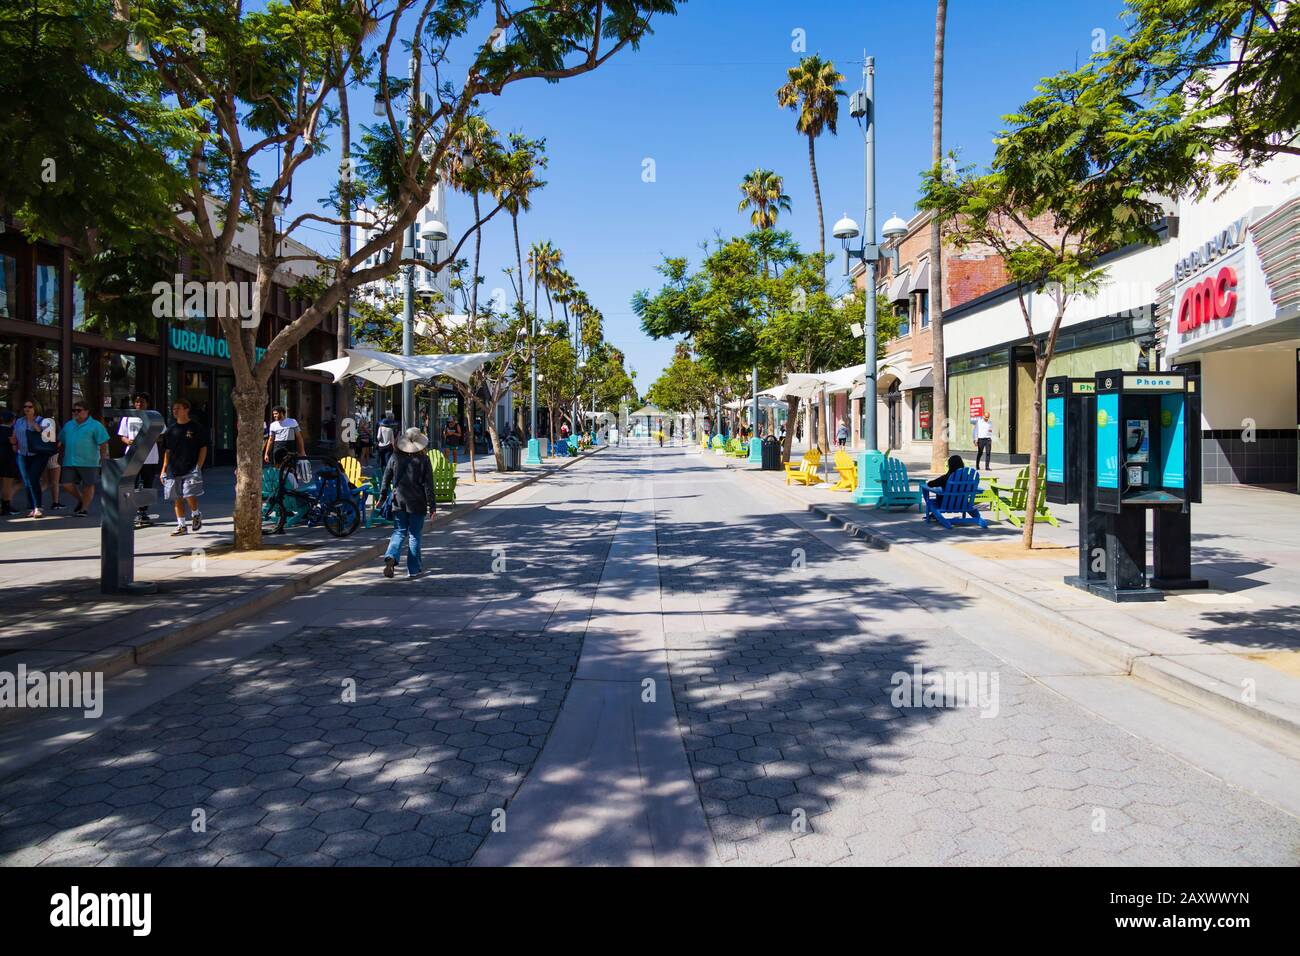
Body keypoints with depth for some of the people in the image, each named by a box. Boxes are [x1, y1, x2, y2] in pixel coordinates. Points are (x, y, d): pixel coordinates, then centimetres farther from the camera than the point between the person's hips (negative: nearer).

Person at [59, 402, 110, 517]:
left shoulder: (95, 425, -3)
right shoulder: (68, 425, 15)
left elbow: (103, 444, -6)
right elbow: (62, 441, 25)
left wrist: (103, 458, -12)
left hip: (88, 462, -5)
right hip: (70, 462, 5)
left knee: (88, 485, 1)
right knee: (67, 484, 1)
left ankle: (84, 508, 11)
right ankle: (81, 501, 25)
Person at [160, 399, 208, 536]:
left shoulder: (196, 428, -1)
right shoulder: (170, 429, 10)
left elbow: (203, 448, 0)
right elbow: (167, 451, 15)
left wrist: (198, 467, -8)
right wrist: (164, 469, 10)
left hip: (191, 469, -4)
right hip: (173, 470, 4)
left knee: (190, 495, -14)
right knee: (177, 499, 5)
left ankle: (196, 515, 15)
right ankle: (181, 526, 13)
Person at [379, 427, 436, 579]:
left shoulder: (395, 458, 0)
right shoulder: (423, 460, -7)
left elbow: (386, 479, 6)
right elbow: (428, 485, -7)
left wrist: (382, 497, 17)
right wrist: (431, 505, -3)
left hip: (399, 502, 2)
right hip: (417, 503, -2)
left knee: (399, 532, 12)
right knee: (414, 535, 7)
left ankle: (391, 558, -14)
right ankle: (413, 570, 10)